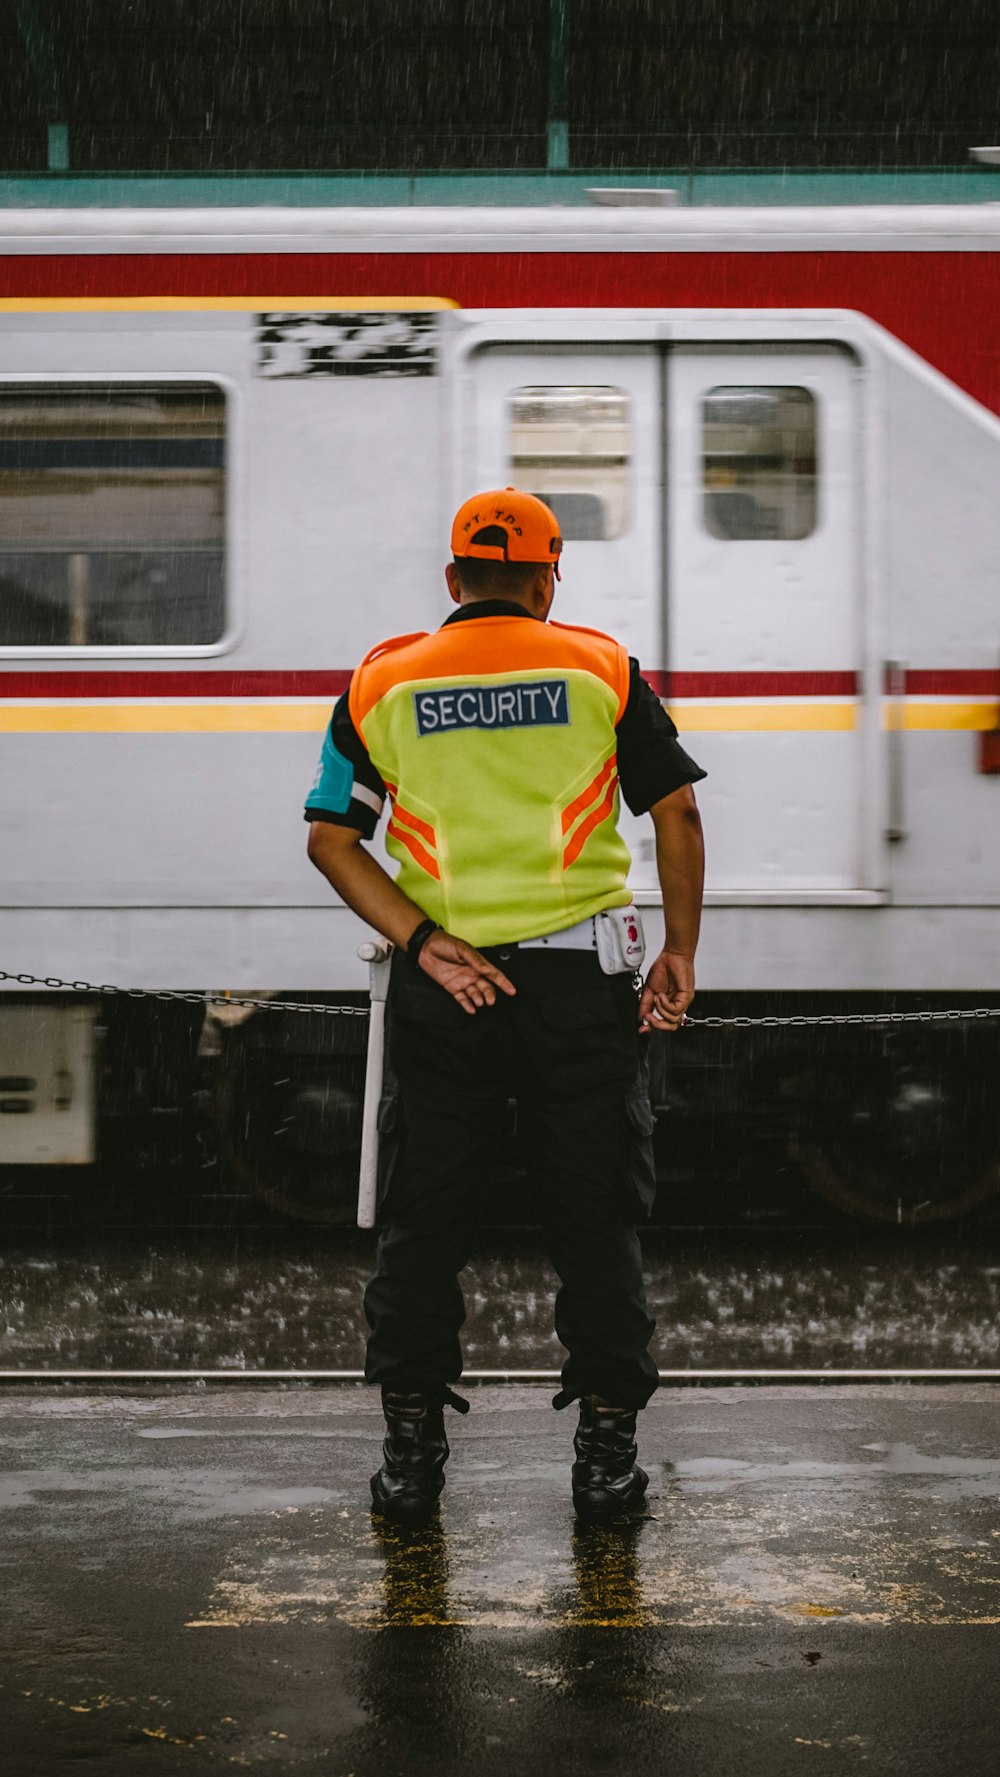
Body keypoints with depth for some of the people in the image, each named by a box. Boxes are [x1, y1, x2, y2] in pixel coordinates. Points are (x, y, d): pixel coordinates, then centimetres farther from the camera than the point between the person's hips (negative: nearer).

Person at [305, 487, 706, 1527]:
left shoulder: (384, 682, 6)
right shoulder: (600, 669, 3)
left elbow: (332, 838, -1)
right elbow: (675, 813, -1)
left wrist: (420, 939, -6)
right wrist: (680, 951, 6)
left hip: (439, 986, 1)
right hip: (581, 978, -1)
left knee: (423, 1223, 9)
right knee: (596, 1221, 7)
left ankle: (411, 1447, 11)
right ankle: (606, 1450, 10)